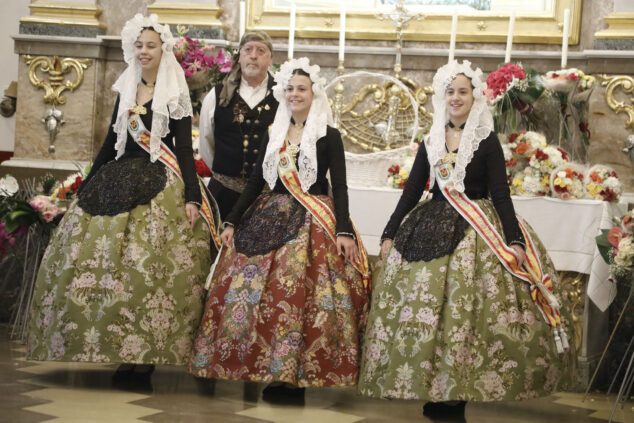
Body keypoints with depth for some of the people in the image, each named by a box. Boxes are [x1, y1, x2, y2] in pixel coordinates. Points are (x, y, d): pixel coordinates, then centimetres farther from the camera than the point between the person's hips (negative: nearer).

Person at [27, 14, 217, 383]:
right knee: (97, 258, -2)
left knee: (148, 266, -15)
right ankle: (121, 353, 6)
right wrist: (88, 185, 19)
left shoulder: (176, 94, 0)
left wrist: (192, 197, -13)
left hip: (160, 186, -6)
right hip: (118, 180, 6)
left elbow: (185, 149, -4)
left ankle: (147, 355, -5)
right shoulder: (125, 90, 15)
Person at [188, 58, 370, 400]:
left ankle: (296, 376, -4)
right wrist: (232, 221, 9)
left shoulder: (329, 136, 0)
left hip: (313, 222, -5)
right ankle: (275, 375, 7)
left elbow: (339, 186, -4)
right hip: (270, 219, 5)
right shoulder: (273, 133, 13)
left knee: (298, 293, -14)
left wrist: (344, 231, -16)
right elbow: (256, 180, 15)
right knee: (249, 291, -1)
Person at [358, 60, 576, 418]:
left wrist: (514, 241, -15)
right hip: (431, 228, 4)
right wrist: (389, 235, 11)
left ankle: (457, 394, -1)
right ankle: (431, 390, 9)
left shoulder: (487, 141, 0)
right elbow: (412, 191, 14)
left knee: (465, 309, -11)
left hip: (476, 229, -4)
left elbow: (501, 195, -5)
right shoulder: (431, 142, 12)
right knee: (420, 311, -1)